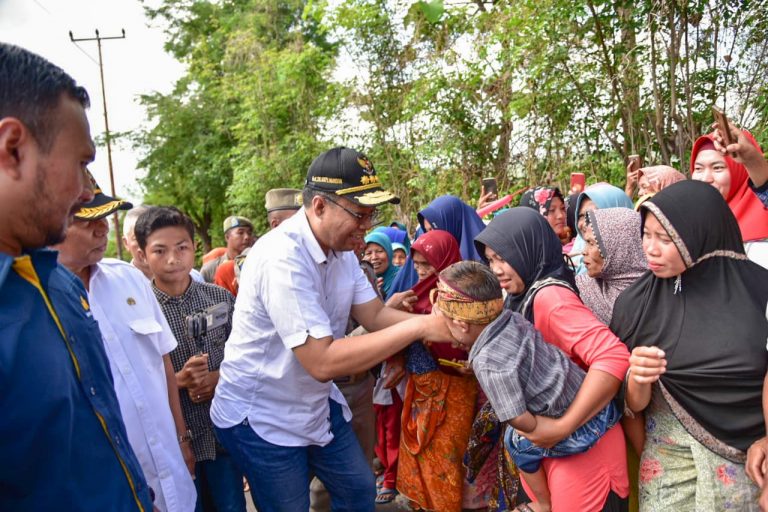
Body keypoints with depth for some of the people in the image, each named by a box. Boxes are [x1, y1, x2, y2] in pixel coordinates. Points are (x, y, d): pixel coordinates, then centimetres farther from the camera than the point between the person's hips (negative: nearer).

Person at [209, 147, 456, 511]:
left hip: (317, 405, 8)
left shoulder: (341, 247, -2)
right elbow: (322, 362, -34)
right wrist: (418, 327, -33)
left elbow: (374, 315, -4)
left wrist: (438, 322, -21)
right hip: (262, 417, -7)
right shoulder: (282, 257, -30)